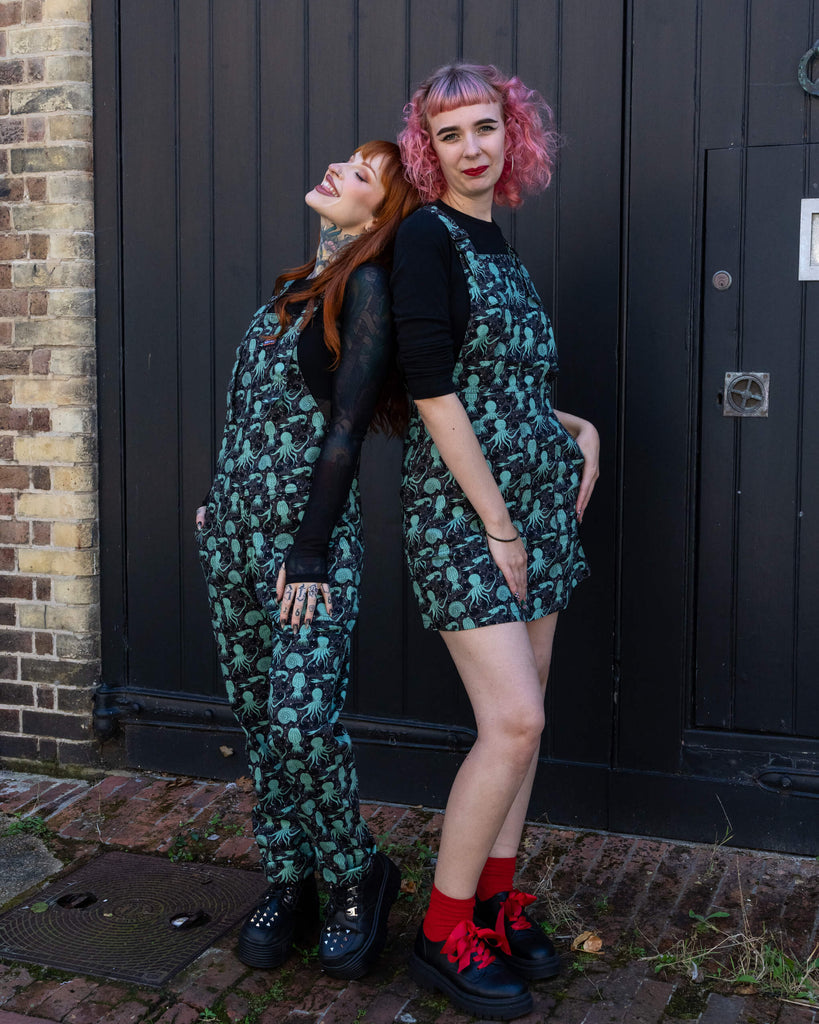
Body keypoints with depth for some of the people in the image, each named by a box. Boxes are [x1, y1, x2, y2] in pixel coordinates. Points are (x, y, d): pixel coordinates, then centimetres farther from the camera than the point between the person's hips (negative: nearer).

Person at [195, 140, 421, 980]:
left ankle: (357, 879, 11)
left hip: (306, 534, -8)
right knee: (256, 713, 11)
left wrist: (311, 555, -17)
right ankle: (288, 880, 24)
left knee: (301, 718, -12)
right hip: (234, 531, 8)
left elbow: (345, 428, -15)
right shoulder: (299, 282, 15)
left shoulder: (365, 288, -9)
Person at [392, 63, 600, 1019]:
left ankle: (496, 897, 22)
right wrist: (497, 526, -15)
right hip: (458, 506, -8)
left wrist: (575, 428, 6)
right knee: (514, 720, -12)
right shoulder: (426, 236, -10)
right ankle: (444, 932, 2)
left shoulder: (497, 244, 14)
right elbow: (434, 393, -16)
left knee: (521, 715, 9)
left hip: (536, 498, 8)